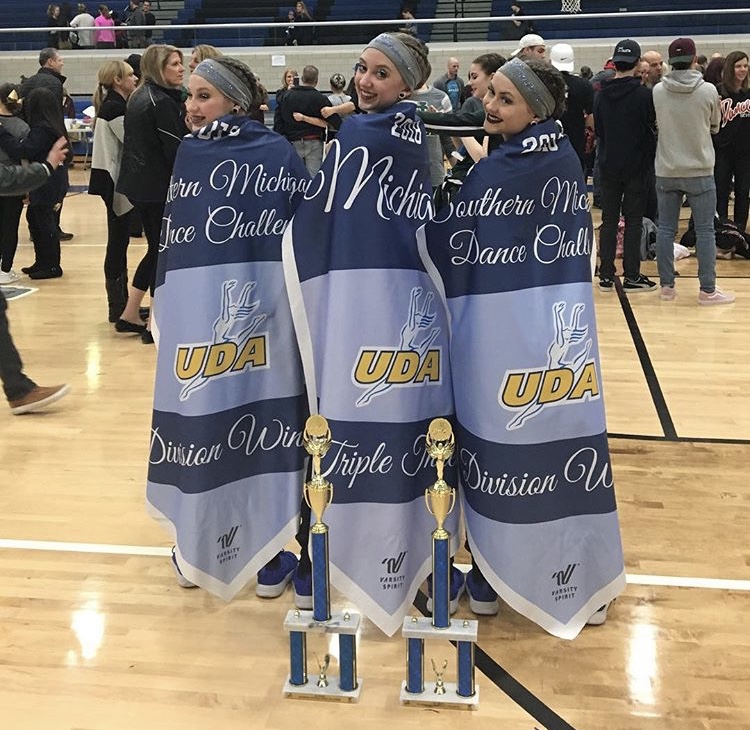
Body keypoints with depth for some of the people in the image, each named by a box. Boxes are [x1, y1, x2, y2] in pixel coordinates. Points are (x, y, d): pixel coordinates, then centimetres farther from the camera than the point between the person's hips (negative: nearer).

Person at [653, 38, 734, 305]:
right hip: (700, 171, -2)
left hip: (666, 172, 2)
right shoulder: (708, 91, -10)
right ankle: (707, 290, 8)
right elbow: (715, 127, 5)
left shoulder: (658, 91, -6)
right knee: (705, 231, 4)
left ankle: (667, 285, 15)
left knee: (665, 229, 10)